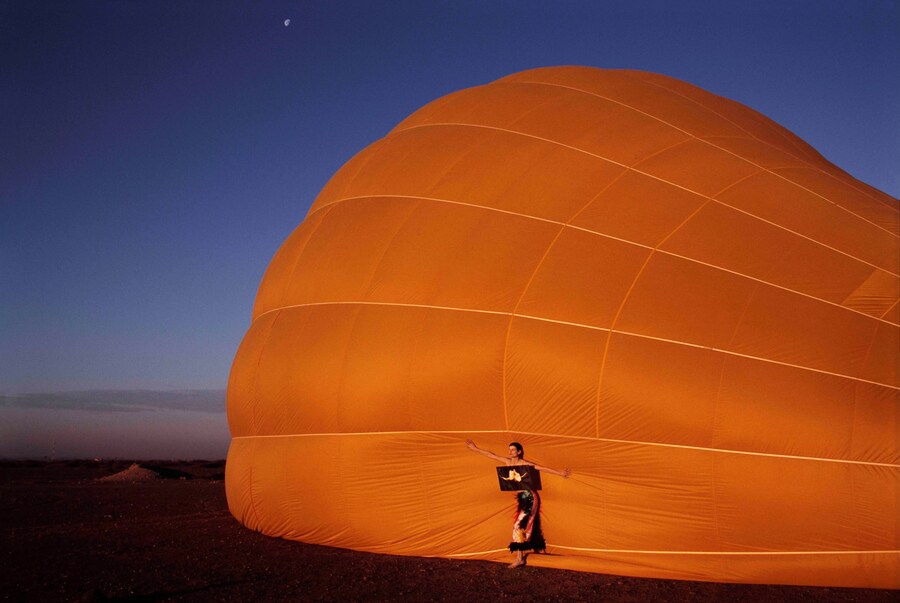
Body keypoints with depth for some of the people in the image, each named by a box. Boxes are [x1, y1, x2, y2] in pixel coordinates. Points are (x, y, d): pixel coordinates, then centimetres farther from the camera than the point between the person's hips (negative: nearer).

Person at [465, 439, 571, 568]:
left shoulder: (525, 464, -13)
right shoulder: (508, 462, 5)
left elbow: (543, 468, -16)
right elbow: (490, 455, 12)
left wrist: (560, 473, -22)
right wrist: (475, 448, 15)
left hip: (530, 497, -7)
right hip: (522, 497, 7)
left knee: (519, 525, -10)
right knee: (528, 525, 15)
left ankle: (519, 558, -8)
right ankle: (537, 550, 29)